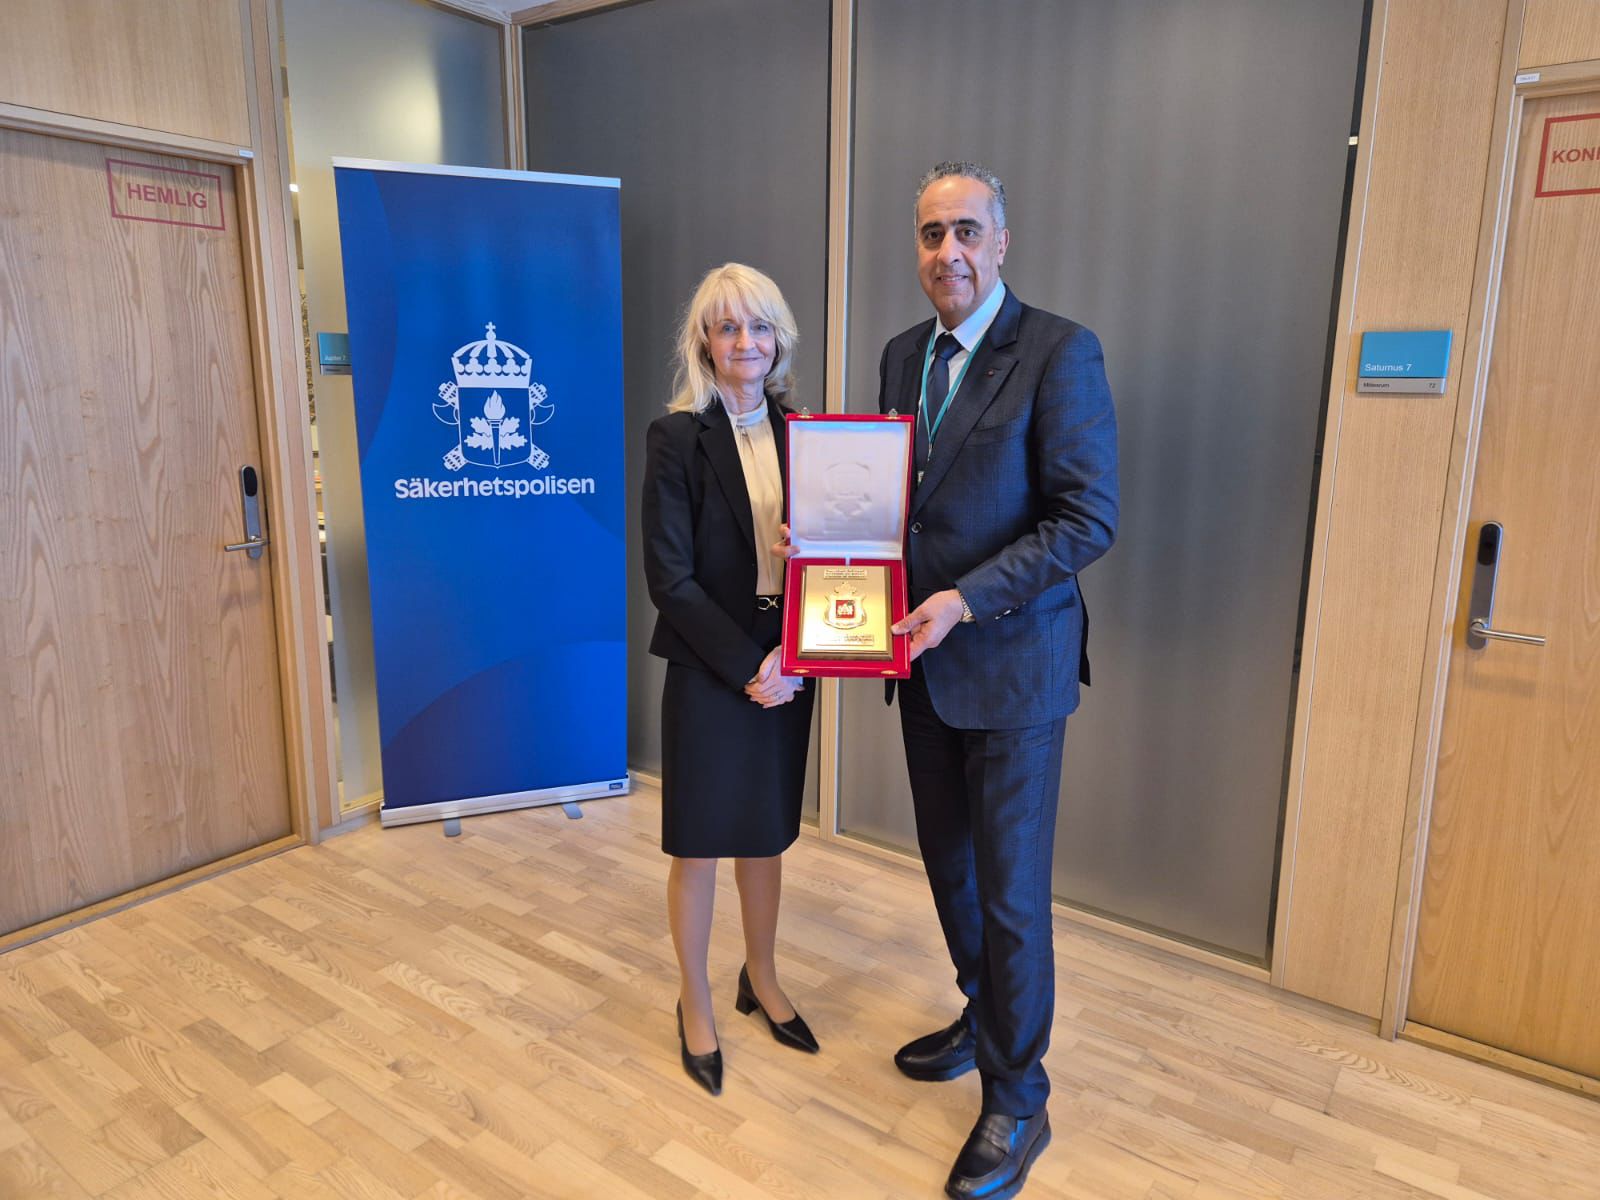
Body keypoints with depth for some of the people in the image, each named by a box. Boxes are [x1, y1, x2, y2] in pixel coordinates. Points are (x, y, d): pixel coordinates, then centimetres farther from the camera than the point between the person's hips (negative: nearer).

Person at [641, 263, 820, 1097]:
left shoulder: (800, 434, 5)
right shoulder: (678, 439, -8)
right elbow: (670, 577, -12)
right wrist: (745, 666, -15)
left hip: (785, 667, 4)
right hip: (707, 671, -4)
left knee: (766, 835, 17)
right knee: (698, 846, 9)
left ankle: (762, 981, 38)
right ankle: (695, 1005, 29)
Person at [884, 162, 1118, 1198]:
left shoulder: (1059, 353, -12)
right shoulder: (904, 355, 9)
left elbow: (1089, 519, -16)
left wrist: (965, 600, -22)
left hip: (1011, 663, -7)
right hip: (925, 659, 7)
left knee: (1010, 890, 4)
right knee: (950, 867, 20)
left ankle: (1017, 1101, 24)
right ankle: (984, 1022, 43)